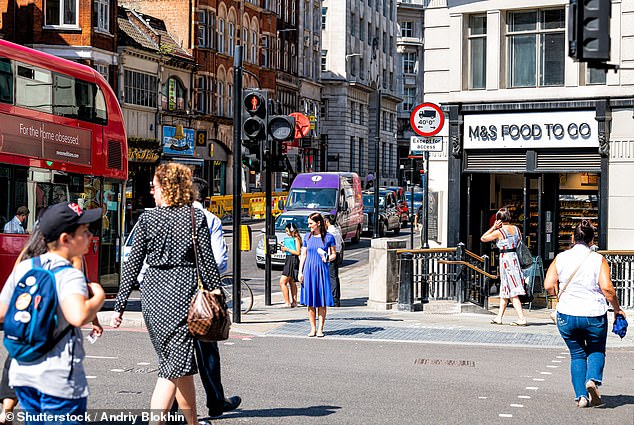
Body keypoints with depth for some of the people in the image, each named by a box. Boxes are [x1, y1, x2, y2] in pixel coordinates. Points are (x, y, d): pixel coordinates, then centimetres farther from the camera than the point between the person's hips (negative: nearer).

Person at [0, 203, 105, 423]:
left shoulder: (22, 268, 5)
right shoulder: (70, 276, -15)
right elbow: (78, 316, -33)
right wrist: (99, 295, -16)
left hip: (22, 372, 7)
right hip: (59, 380, -7)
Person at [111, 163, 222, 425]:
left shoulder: (147, 219, 2)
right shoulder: (196, 217, -2)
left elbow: (133, 264, 2)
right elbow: (207, 263, -2)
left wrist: (119, 306, 7)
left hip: (152, 294, 3)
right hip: (182, 293, -3)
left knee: (180, 363, 15)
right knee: (176, 365, -4)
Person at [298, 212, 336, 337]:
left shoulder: (329, 237, -1)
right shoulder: (307, 237, 6)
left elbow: (334, 254, 6)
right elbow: (303, 255, 10)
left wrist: (328, 258, -16)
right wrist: (300, 272, 5)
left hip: (322, 270, -2)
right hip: (309, 270, 2)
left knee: (322, 302, -1)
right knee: (310, 302, 4)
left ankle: (320, 329, 7)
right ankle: (313, 328, 11)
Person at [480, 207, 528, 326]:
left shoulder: (499, 232, -11)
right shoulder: (516, 229, 7)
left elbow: (483, 238, -1)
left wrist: (493, 227, -2)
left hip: (505, 258, -7)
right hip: (516, 258, 7)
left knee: (512, 292, -7)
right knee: (504, 289, 15)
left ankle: (522, 318, -12)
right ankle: (499, 317, 21)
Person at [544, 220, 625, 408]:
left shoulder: (561, 258, -1)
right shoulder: (598, 260, -6)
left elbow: (548, 285, -6)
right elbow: (607, 288, -14)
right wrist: (617, 308, 0)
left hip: (567, 316, 1)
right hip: (594, 315, -1)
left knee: (577, 354, 17)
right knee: (596, 351, 20)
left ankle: (581, 396, 6)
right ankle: (593, 379, -8)